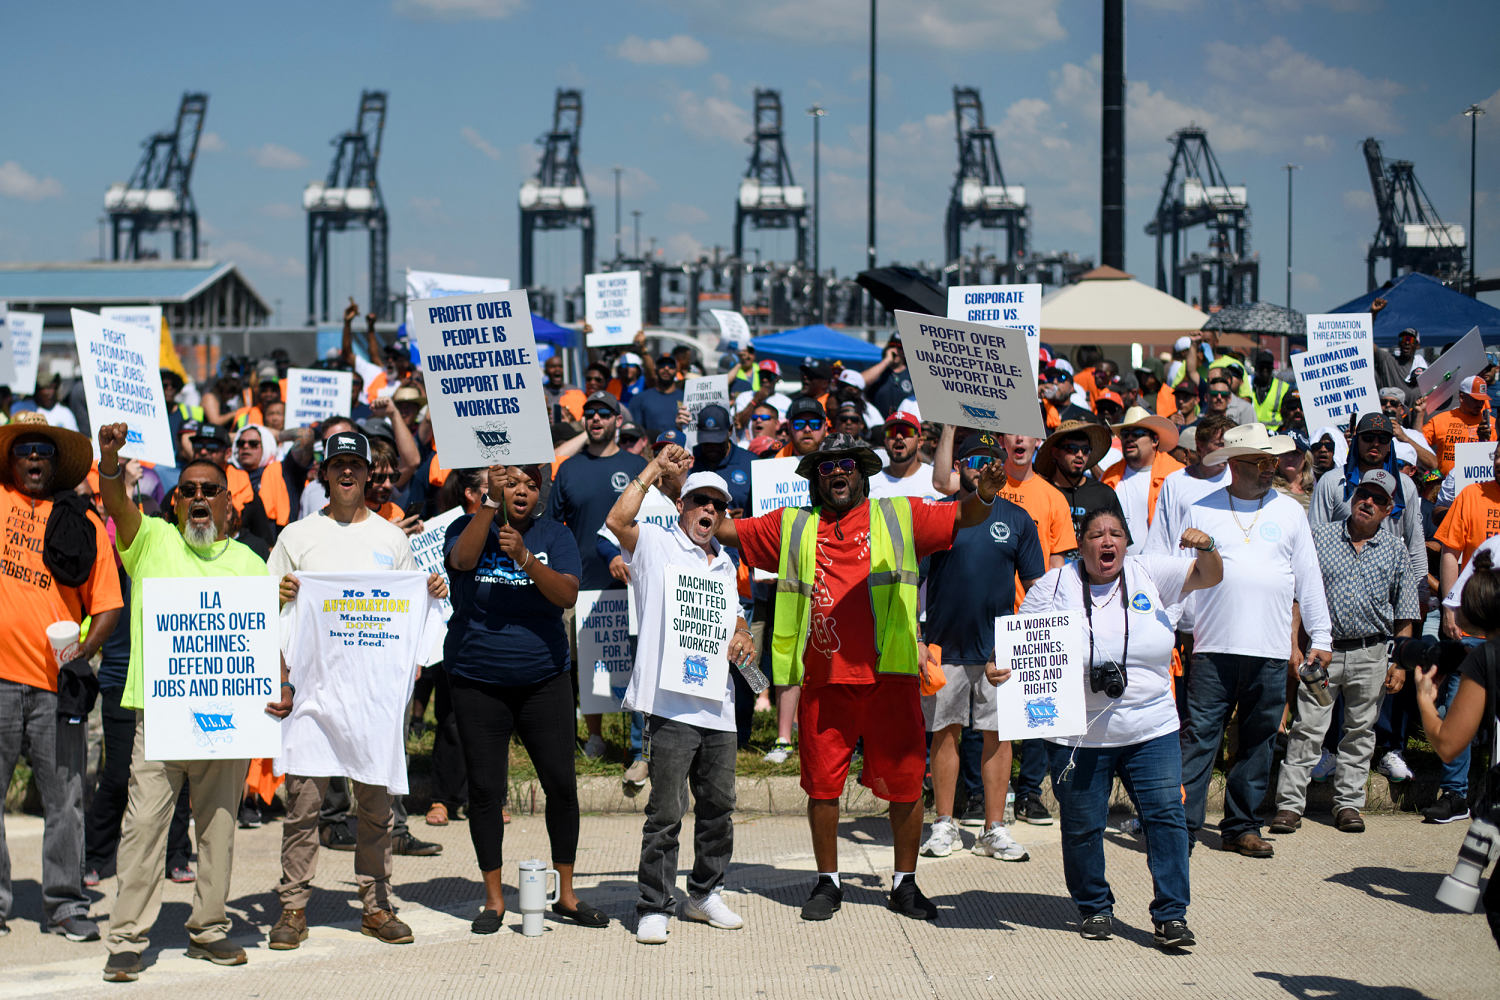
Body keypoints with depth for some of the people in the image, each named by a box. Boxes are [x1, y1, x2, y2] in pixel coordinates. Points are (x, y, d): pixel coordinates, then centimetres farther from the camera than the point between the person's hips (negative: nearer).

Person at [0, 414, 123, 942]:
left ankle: (65, 905, 12)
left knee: (64, 799, 2)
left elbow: (107, 604, 9)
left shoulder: (84, 523, 9)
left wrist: (85, 649, -7)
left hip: (57, 680, 0)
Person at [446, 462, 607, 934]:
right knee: (485, 788, 0)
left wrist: (525, 557, -24)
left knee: (562, 784, -1)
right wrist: (490, 502, -27)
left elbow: (568, 595, -10)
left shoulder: (554, 535, 5)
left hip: (543, 678, 1)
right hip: (477, 681, -1)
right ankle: (494, 899, 11)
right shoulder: (467, 526, 3)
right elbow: (463, 559, -20)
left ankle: (565, 894, 12)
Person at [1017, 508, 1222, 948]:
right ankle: (1094, 908, 25)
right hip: (1079, 736, -1)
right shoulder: (1054, 586, 1)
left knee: (1166, 816, -5)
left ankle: (1170, 915, 2)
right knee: (1082, 827, 5)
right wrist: (1000, 668, -16)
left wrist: (1205, 549, -17)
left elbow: (1209, 578, 5)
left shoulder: (1148, 573, 5)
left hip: (1151, 730, 1)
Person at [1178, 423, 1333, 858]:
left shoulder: (1290, 512, 12)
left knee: (1258, 740, 6)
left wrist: (1320, 637, 10)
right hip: (1213, 646, -2)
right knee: (1200, 736, -7)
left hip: (1271, 652, 2)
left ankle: (1241, 826, 15)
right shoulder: (1201, 511, 6)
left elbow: (1308, 578, 14)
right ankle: (1183, 824, -6)